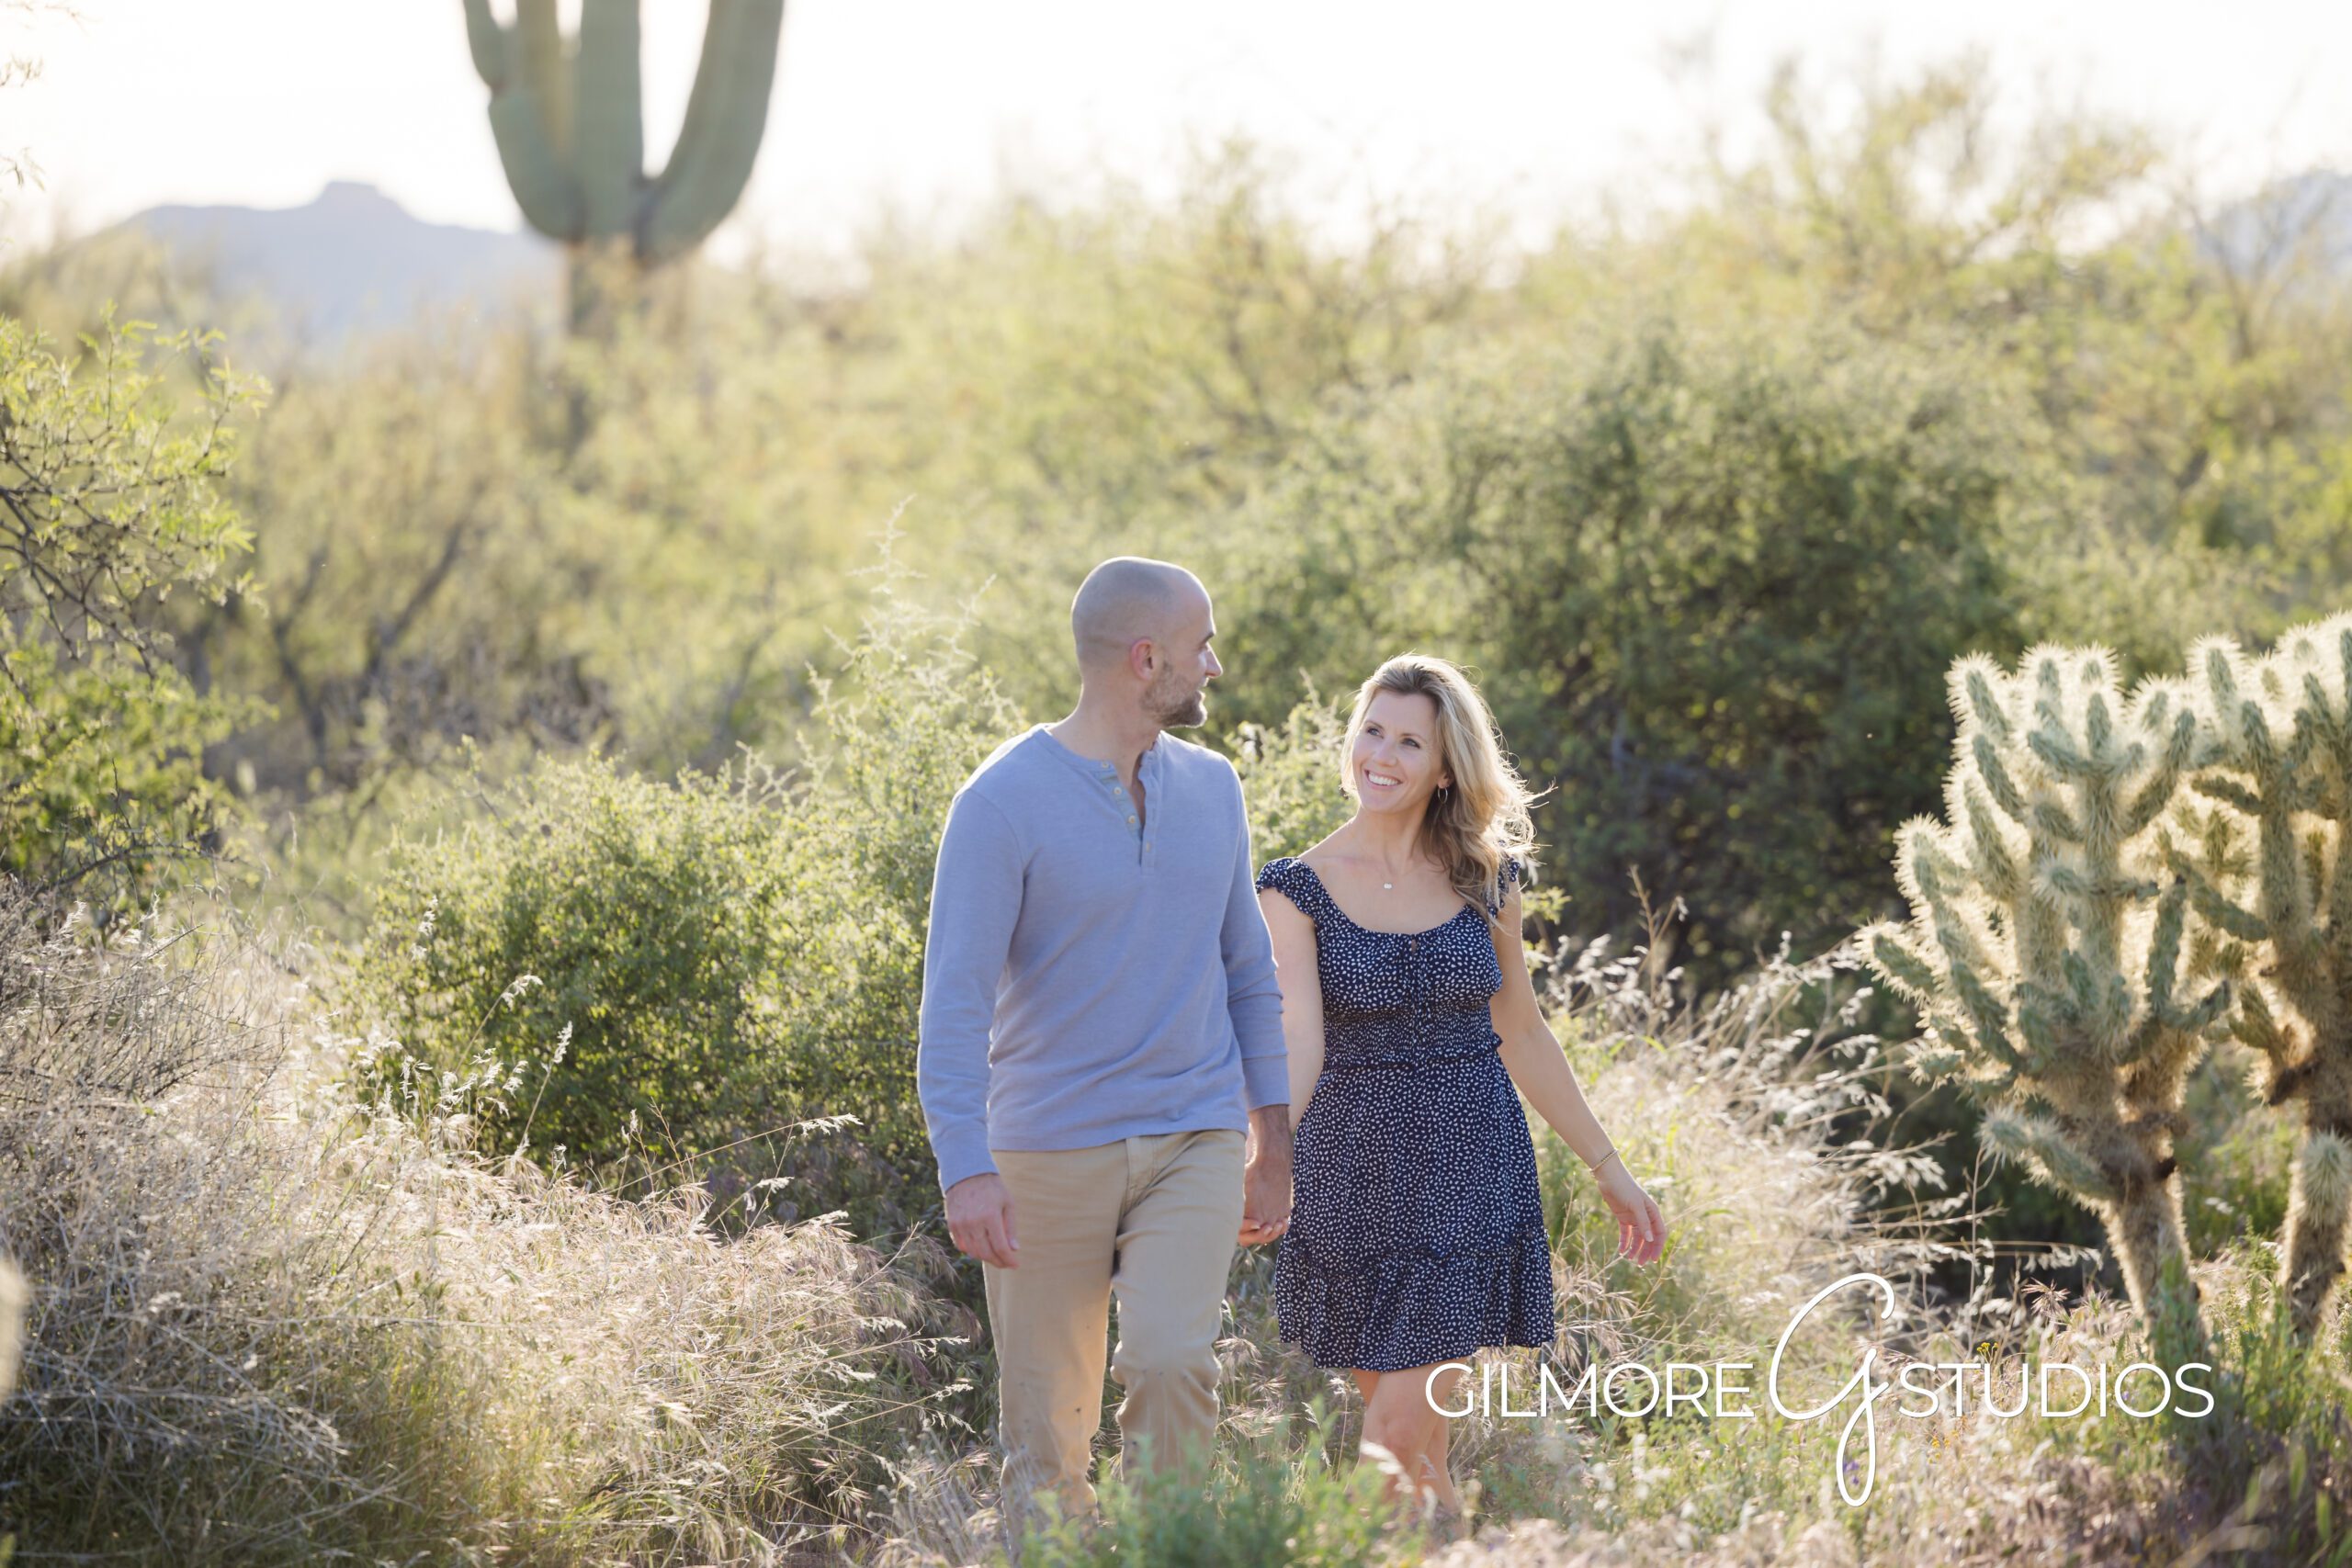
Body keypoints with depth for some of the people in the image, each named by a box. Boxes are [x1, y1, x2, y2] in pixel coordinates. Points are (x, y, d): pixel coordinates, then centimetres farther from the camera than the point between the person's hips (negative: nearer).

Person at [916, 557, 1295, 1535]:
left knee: (1171, 1362, -19)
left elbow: (1248, 971, 17)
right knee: (1045, 1424, 2)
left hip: (1194, 1140, 3)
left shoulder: (1211, 787, 9)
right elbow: (954, 1001, -14)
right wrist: (965, 1170, -24)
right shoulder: (1003, 802, -9)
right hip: (1048, 1155, -3)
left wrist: (1273, 1144, 15)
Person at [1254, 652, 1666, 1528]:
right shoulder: (1300, 889, -4)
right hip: (1353, 1177, 0)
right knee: (1411, 1448, 7)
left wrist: (1609, 1170, 15)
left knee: (1402, 1440, -9)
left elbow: (1524, 1037, 13)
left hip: (1471, 1174, 0)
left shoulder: (1483, 880, 3)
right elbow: (1298, 1041, -17)